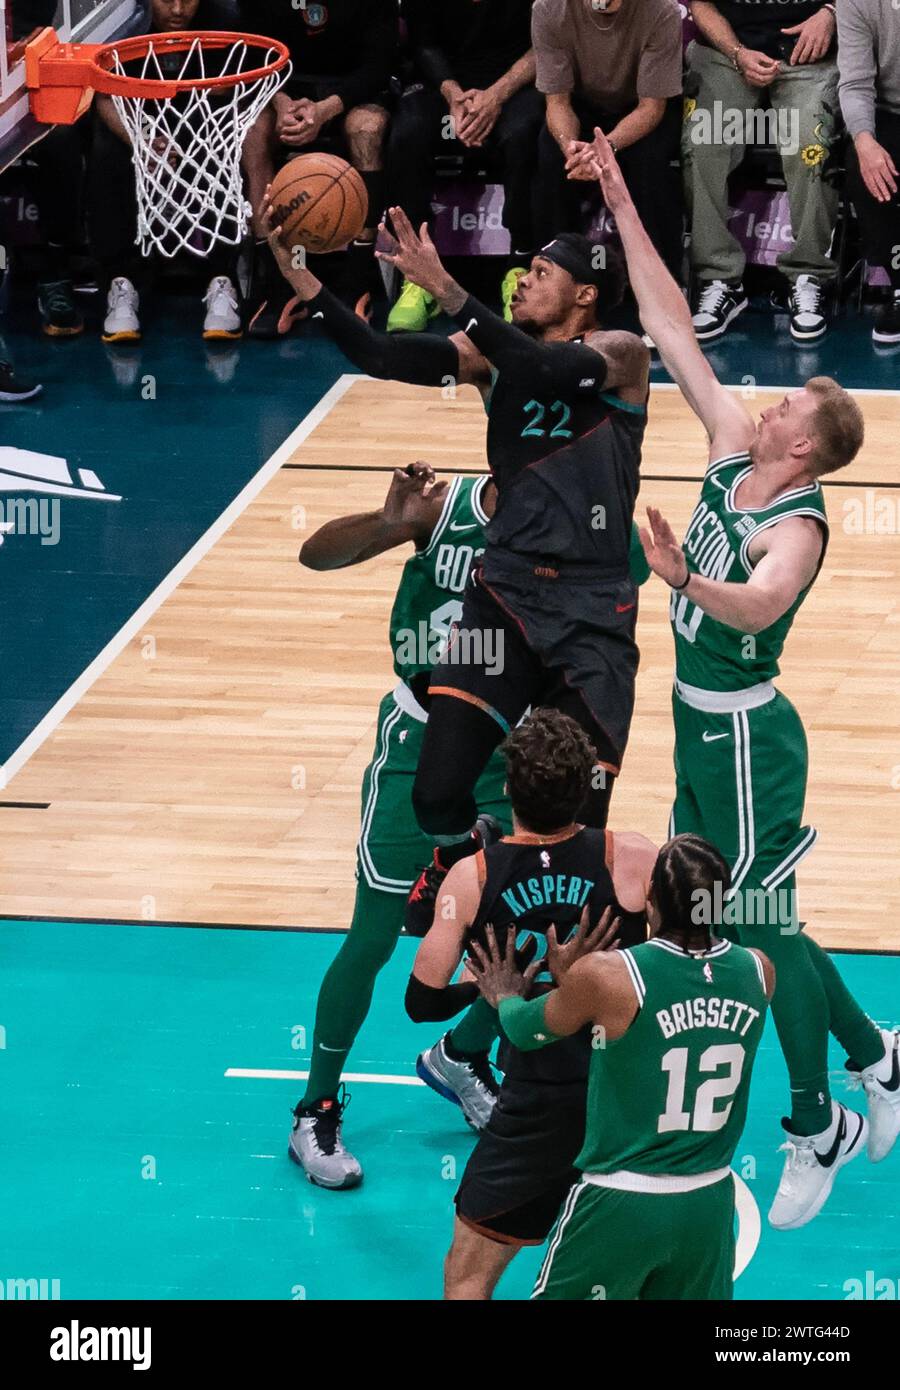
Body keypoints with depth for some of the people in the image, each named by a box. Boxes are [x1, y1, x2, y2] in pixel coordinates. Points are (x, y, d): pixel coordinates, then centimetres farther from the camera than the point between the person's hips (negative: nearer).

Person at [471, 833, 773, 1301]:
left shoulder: (603, 976, -20)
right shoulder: (757, 972, -6)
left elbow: (529, 1032, 0)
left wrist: (506, 999, 23)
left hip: (621, 1206, -4)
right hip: (710, 1203, 4)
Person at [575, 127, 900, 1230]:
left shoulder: (796, 526, -23)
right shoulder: (732, 452, -1)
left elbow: (757, 607, -45)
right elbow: (672, 328, 1)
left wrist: (684, 578, -64)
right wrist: (623, 210, -1)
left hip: (744, 732, -9)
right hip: (703, 722, 9)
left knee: (763, 925, 1)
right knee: (755, 917, 18)